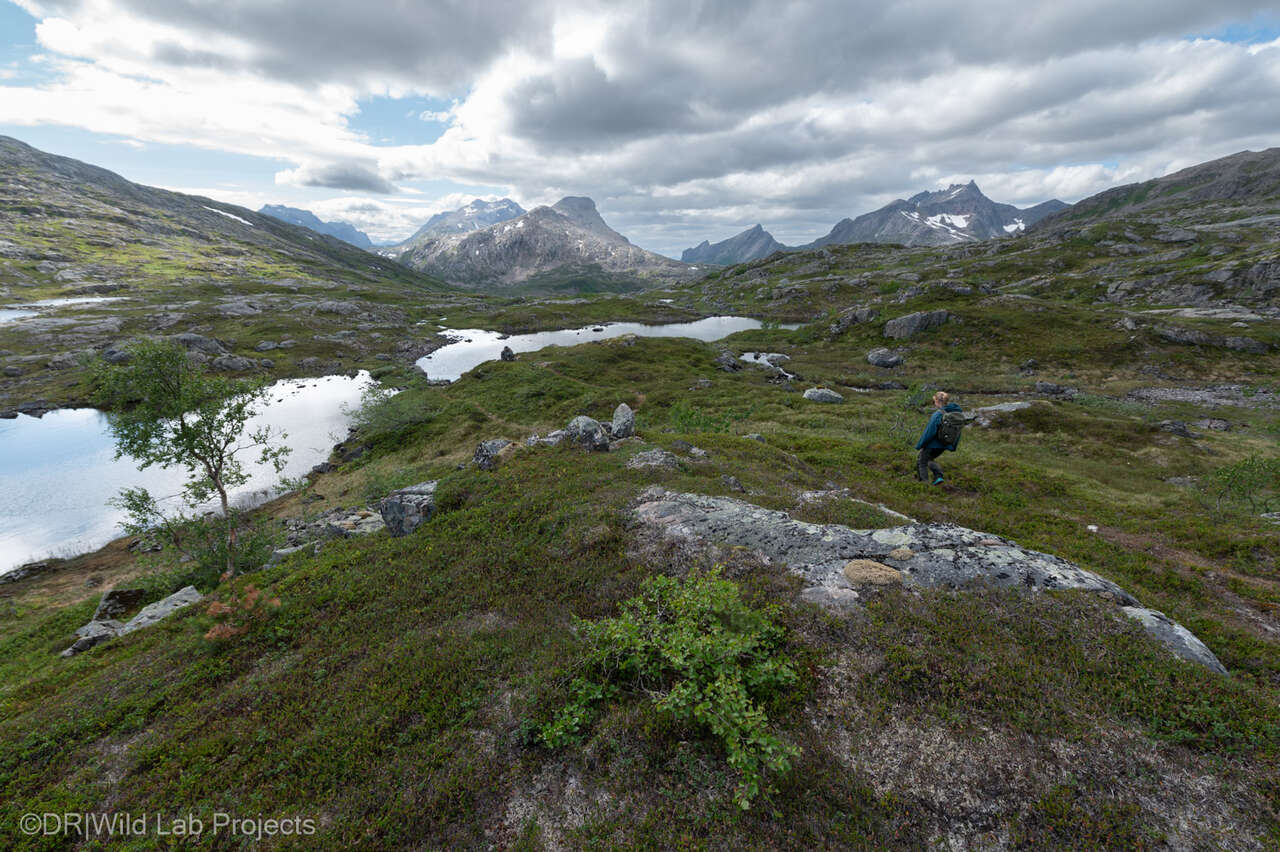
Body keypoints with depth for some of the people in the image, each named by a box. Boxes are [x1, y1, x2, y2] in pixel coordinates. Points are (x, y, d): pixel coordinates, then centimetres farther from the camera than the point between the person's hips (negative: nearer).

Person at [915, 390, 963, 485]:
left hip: (932, 444, -7)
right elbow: (957, 431, 7)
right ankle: (938, 476, 14)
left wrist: (919, 444, -11)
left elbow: (929, 432, -22)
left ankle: (923, 482, 15)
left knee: (922, 463, 13)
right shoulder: (957, 413, -2)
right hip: (944, 445, 7)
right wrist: (953, 446, 18)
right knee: (930, 459, 29)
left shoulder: (938, 414, -24)